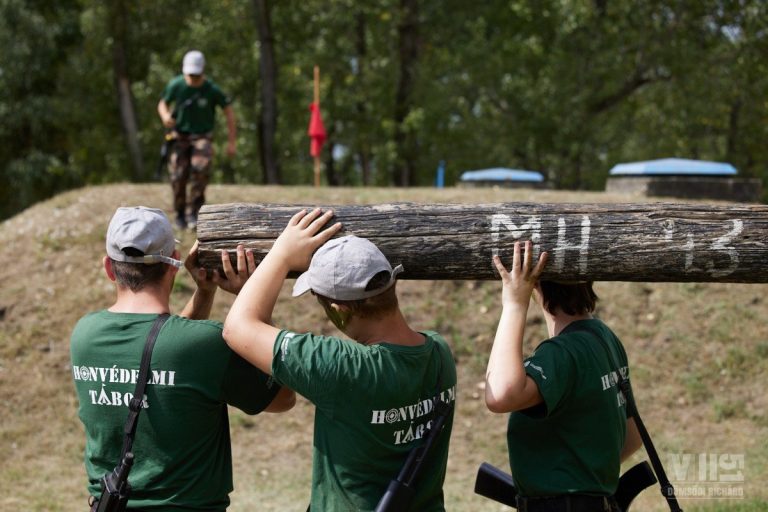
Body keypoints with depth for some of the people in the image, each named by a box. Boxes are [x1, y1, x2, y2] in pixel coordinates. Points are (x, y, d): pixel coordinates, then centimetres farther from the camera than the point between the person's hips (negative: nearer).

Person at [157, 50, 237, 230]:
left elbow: (228, 111, -3)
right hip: (180, 136, 2)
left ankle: (194, 212, -17)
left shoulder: (212, 89, -12)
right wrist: (165, 115, -17)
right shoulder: (176, 85, -7)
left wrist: (232, 142, -5)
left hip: (202, 136, -1)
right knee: (178, 176, -9)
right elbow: (163, 103, 8)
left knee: (201, 168, -26)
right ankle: (180, 213, 15)